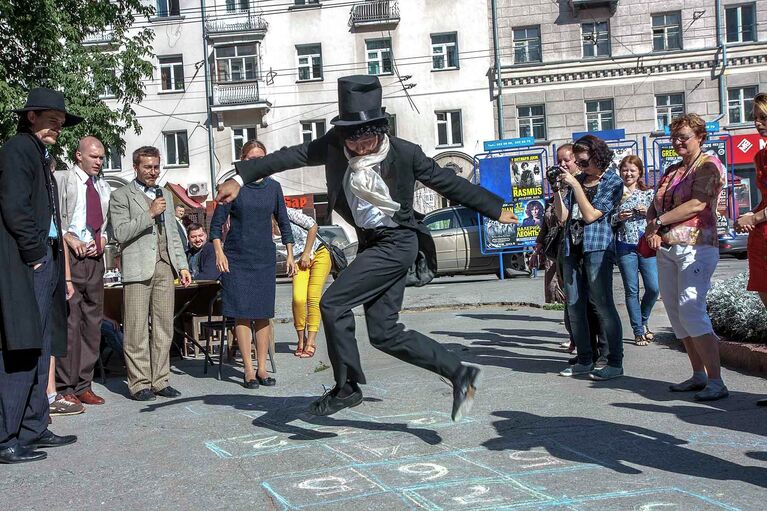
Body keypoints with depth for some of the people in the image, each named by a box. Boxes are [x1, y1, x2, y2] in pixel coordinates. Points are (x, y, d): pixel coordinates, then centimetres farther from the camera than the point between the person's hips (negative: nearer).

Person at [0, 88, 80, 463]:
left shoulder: (39, 155, 22)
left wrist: (57, 267, 13)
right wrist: (34, 254, -12)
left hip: (44, 263, 10)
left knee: (39, 350, 12)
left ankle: (33, 429, 19)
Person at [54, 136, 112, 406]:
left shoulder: (104, 187, 19)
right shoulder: (61, 179, 2)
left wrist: (103, 239, 5)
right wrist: (68, 237, -14)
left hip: (95, 258, 6)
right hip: (69, 255, -6)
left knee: (92, 322, 7)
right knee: (69, 321, -9)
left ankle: (83, 385, 14)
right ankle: (65, 387, -2)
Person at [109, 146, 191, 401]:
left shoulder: (164, 194, 22)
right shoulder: (121, 196, 2)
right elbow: (120, 233, -9)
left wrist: (182, 265, 16)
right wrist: (149, 214, -14)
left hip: (165, 266, 6)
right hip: (138, 268, -6)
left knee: (164, 328, 6)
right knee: (137, 330, -5)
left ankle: (160, 380, 12)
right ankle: (139, 383, 1)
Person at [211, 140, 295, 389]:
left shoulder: (273, 187, 7)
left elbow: (283, 222, 14)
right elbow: (217, 223, -2)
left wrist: (290, 255, 11)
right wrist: (219, 252, -12)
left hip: (265, 258, 3)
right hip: (237, 258, -3)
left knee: (264, 314, 4)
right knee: (242, 313, -3)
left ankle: (262, 369, 10)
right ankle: (248, 370, 1)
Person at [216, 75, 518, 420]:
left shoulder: (405, 153, -14)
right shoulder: (335, 146, -3)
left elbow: (449, 183, -4)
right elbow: (292, 155, -4)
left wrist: (495, 209, 3)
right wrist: (242, 177, -9)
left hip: (396, 243, -7)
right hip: (371, 244, 7)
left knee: (333, 303, -14)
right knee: (384, 334, 5)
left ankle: (346, 388, 1)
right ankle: (458, 373, 14)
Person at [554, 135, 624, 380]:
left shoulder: (613, 182, 0)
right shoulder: (577, 180, 17)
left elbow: (591, 215, -11)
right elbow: (562, 217, 11)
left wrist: (575, 185, -11)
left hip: (597, 247, -7)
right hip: (572, 248, 7)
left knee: (603, 304, -9)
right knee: (574, 305, 6)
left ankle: (615, 362, -4)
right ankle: (584, 360, 14)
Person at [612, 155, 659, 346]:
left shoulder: (649, 193, 8)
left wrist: (648, 213, -10)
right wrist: (618, 217, -12)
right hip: (625, 246, -1)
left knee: (653, 288, -4)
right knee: (631, 290, 2)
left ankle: (643, 321, 23)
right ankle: (638, 332, 11)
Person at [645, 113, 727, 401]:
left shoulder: (709, 165, -2)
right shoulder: (671, 171, 21)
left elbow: (698, 204, -15)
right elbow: (654, 207, 18)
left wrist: (659, 221, -12)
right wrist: (651, 229, -3)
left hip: (696, 247, -8)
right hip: (666, 250, 8)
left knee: (691, 311, -18)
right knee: (675, 314, 7)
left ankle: (716, 381, -17)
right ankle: (699, 375, 15)